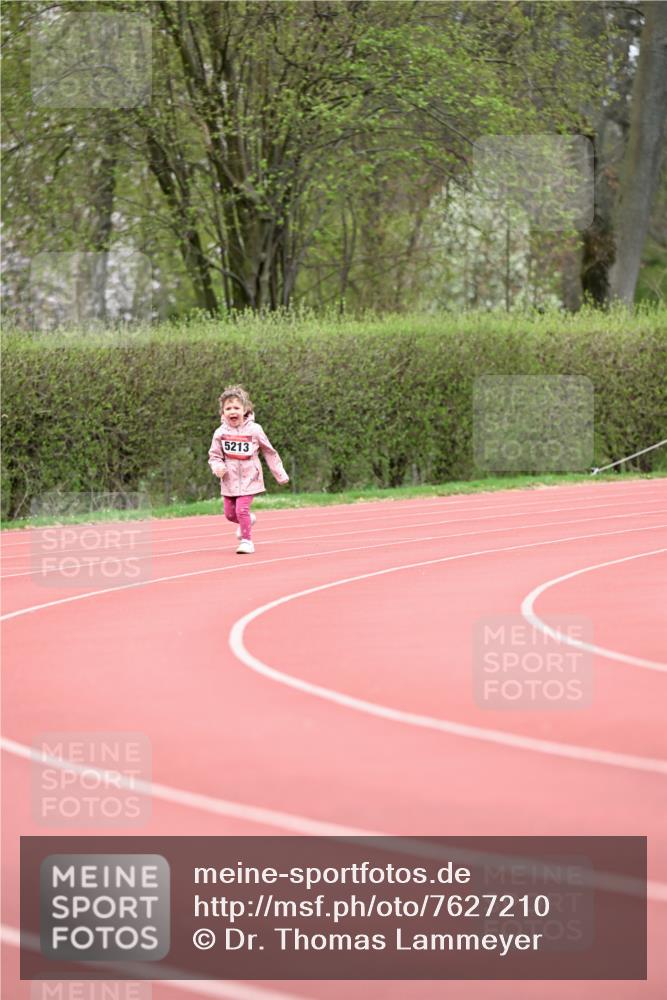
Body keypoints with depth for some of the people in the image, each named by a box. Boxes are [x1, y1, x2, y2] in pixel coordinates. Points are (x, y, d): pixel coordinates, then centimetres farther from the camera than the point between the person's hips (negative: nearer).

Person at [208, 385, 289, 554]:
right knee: (229, 513, 8)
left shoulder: (254, 430, -7)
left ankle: (247, 541, -1)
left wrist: (280, 474, 5)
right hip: (229, 480, 3)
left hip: (248, 478, -3)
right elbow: (214, 455, 6)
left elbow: (269, 452, 2)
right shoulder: (221, 432, -3)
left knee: (241, 509, -16)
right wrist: (217, 466, -17)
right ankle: (248, 520, 40)